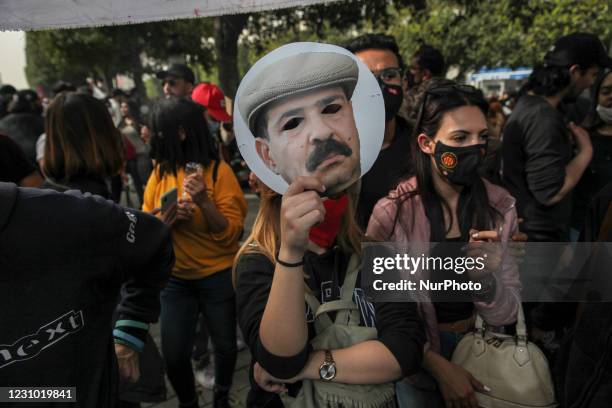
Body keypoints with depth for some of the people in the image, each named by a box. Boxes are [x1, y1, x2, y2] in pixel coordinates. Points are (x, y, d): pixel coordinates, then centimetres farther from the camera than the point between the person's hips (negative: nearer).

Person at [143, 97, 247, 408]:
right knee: (173, 354, 6)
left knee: (225, 345, 14)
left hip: (218, 277, -3)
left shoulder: (218, 171, -13)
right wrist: (168, 218, -17)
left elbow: (231, 233, -15)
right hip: (174, 279, 3)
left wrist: (204, 201, -30)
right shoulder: (159, 172, 0)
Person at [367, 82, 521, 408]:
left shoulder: (500, 206, -11)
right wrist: (439, 366, -15)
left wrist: (485, 276, -30)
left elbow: (505, 315, -11)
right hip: (416, 356, -3)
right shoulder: (393, 211, -22)